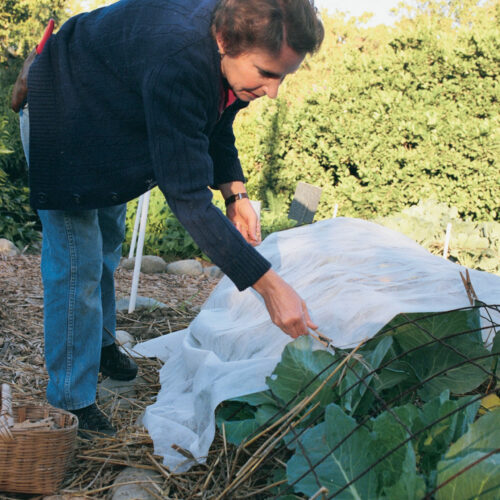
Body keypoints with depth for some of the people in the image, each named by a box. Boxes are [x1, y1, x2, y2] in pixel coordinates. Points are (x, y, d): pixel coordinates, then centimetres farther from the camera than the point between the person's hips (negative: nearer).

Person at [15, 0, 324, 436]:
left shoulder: (235, 46, -21)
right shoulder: (176, 60, -46)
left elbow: (215, 123, -1)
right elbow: (187, 196, -45)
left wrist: (236, 193, -17)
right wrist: (270, 286, -44)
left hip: (114, 121, 8)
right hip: (65, 116, -8)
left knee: (108, 241, 22)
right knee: (77, 263, -9)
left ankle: (101, 342, 44)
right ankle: (73, 403, 7)